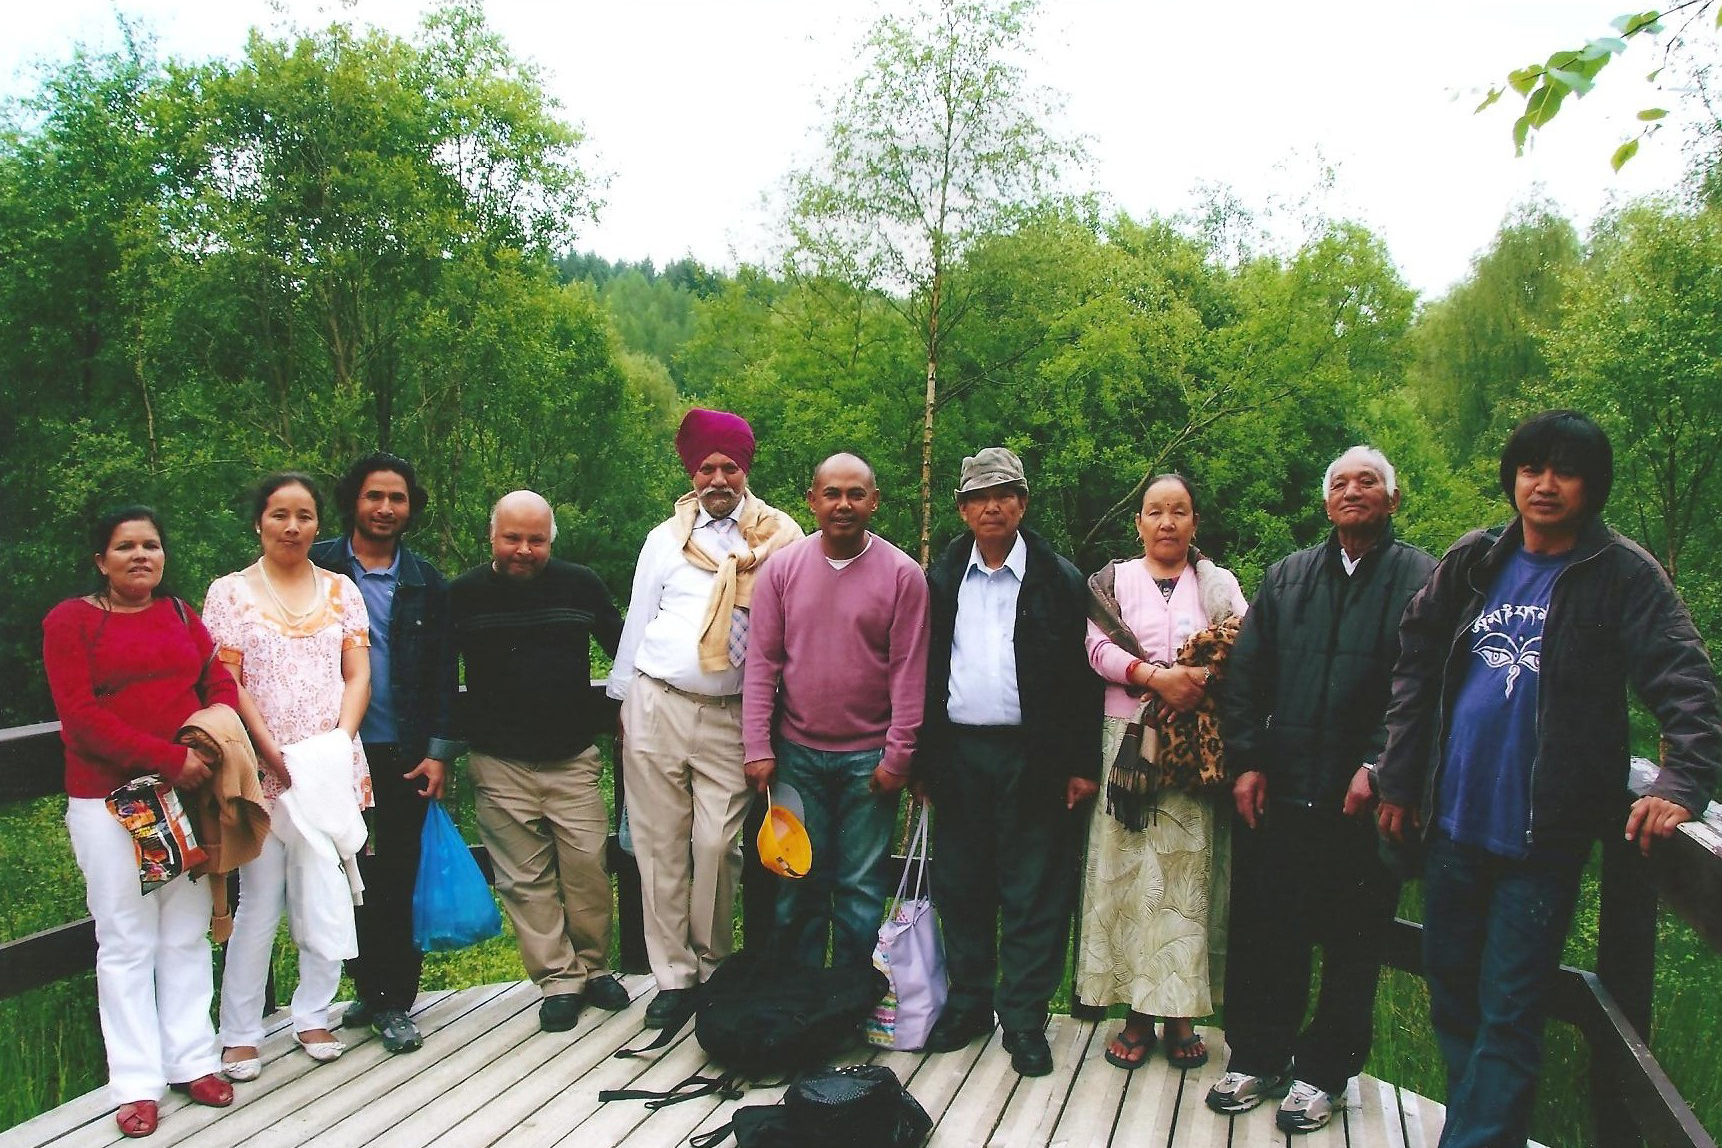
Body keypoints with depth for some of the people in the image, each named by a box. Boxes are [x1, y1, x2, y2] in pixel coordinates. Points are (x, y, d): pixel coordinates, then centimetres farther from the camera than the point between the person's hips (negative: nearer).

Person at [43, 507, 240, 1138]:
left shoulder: (183, 616, 12)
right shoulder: (70, 620, -1)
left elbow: (221, 687, 7)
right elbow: (79, 716, -11)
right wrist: (167, 758, -20)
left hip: (188, 793, 4)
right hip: (109, 799, -3)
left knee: (187, 934, 10)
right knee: (127, 940, 3)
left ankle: (193, 1061, 21)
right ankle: (137, 1082, 13)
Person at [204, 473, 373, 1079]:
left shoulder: (340, 590, 11)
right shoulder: (230, 592, 4)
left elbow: (358, 675, 6)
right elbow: (227, 684, -2)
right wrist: (273, 751, -13)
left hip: (334, 769, 2)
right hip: (262, 771, -2)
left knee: (327, 902, 3)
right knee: (258, 902, 1)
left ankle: (313, 1017, 19)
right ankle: (238, 1034, 14)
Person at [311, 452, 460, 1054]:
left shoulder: (427, 583, 9)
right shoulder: (317, 568, 2)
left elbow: (443, 673, 8)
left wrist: (439, 753, 1)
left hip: (406, 755, 1)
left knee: (399, 880, 4)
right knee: (350, 879, 7)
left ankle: (393, 1002, 14)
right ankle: (371, 991, 22)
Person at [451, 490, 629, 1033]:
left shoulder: (581, 585, 1)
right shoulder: (463, 595, 0)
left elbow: (622, 647, 13)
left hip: (574, 758, 1)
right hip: (499, 765, 0)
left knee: (587, 867, 2)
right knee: (526, 880, 4)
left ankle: (594, 968, 21)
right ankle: (559, 981, 16)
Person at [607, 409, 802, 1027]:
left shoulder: (779, 537, 5)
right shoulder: (666, 538, 11)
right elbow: (638, 622, 15)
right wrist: (623, 702, 14)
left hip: (731, 715, -1)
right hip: (657, 704, 2)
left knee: (718, 843, -6)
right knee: (661, 844, 2)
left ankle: (711, 968, 13)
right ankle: (673, 976, 11)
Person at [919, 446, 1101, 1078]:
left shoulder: (1059, 581, 2)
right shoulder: (940, 582, 9)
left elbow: (1081, 677, 0)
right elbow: (923, 671, 9)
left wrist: (1081, 764, -5)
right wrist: (920, 756, 4)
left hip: (1032, 755, -2)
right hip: (959, 754, 3)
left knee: (1034, 893, 3)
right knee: (961, 885, 10)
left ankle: (1025, 1018, 15)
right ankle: (969, 1002, 25)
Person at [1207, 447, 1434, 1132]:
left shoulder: (1421, 579, -1)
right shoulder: (1287, 577, 12)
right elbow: (1245, 675, 10)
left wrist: (1378, 768, -15)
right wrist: (1247, 761, 1)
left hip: (1362, 799, -3)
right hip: (1279, 792, 3)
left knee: (1351, 944, 10)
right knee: (1263, 930, 10)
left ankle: (1322, 1074, 26)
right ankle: (1257, 1060, 26)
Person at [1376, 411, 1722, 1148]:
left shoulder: (1623, 577, -5)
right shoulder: (1471, 563, 6)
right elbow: (1415, 667, 9)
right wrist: (1398, 781, 7)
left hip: (1543, 837, -4)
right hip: (1451, 822, 5)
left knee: (1507, 1017, 1)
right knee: (1451, 992, 16)